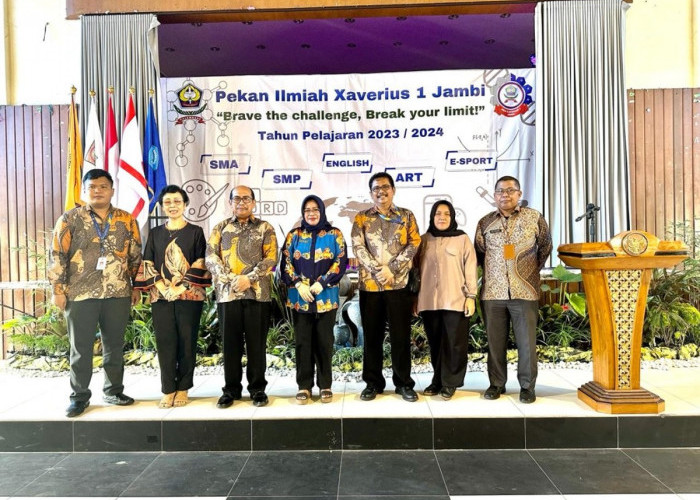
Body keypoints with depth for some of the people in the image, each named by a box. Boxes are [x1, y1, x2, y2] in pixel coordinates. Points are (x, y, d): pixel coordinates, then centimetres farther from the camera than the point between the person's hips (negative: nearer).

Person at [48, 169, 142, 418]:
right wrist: (58, 290, -5)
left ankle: (113, 391, 25)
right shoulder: (69, 219, 1)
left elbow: (136, 256, 9)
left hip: (118, 294, 2)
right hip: (80, 294, -2)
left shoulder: (127, 220, 6)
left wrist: (136, 287, 7)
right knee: (81, 348, 7)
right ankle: (79, 396, 20)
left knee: (115, 345, 11)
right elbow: (58, 256, -1)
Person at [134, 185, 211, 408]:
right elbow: (148, 264, 8)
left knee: (186, 341, 1)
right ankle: (168, 390, 10)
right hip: (161, 296, 2)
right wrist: (162, 286, -7)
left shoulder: (195, 232, 6)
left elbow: (200, 264, -1)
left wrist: (181, 286, -12)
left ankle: (183, 389, 11)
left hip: (189, 295, -2)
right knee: (165, 342, 2)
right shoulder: (155, 233, 14)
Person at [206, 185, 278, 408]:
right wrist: (231, 279, -13)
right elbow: (211, 257, 1)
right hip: (227, 293, 2)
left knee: (256, 343, 5)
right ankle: (231, 389, 20)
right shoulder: (220, 228, 12)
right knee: (230, 344, 7)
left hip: (257, 294, -1)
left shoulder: (265, 228, 7)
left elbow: (270, 259, -3)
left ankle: (258, 388, 17)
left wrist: (249, 278, -14)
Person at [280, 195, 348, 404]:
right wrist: (299, 285, -11)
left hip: (326, 296, -1)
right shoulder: (294, 235, 9)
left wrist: (321, 283, -13)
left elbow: (341, 262, -3)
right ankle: (304, 386, 13)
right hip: (299, 296, 1)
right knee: (302, 341, 4)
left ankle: (325, 385, 14)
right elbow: (286, 263, 4)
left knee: (324, 340, 3)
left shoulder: (334, 234, 5)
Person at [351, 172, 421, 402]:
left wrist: (391, 268, -13)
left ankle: (404, 383, 18)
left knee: (401, 335, 4)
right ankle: (373, 382, 20)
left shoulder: (406, 216, 7)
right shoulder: (361, 218, 7)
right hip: (369, 285, 1)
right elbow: (358, 247, -3)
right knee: (372, 336, 8)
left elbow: (414, 244, -2)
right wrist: (377, 270, -15)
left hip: (399, 284, -1)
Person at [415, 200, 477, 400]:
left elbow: (470, 269, 0)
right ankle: (438, 380, 21)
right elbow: (417, 269, 13)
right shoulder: (424, 240, 10)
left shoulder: (462, 239, 2)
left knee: (454, 343, 2)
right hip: (429, 301, 3)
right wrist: (415, 297, 10)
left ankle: (450, 383, 14)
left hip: (455, 300, -2)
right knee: (435, 343, 9)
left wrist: (471, 296, -5)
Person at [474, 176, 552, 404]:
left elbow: (545, 246, 14)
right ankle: (496, 384, 20)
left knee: (527, 342, 2)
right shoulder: (485, 222, 6)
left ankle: (527, 386, 16)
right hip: (493, 292, 1)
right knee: (495, 341, 7)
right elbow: (478, 253, 17)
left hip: (525, 291, -1)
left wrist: (533, 270, 15)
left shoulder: (534, 218, 3)